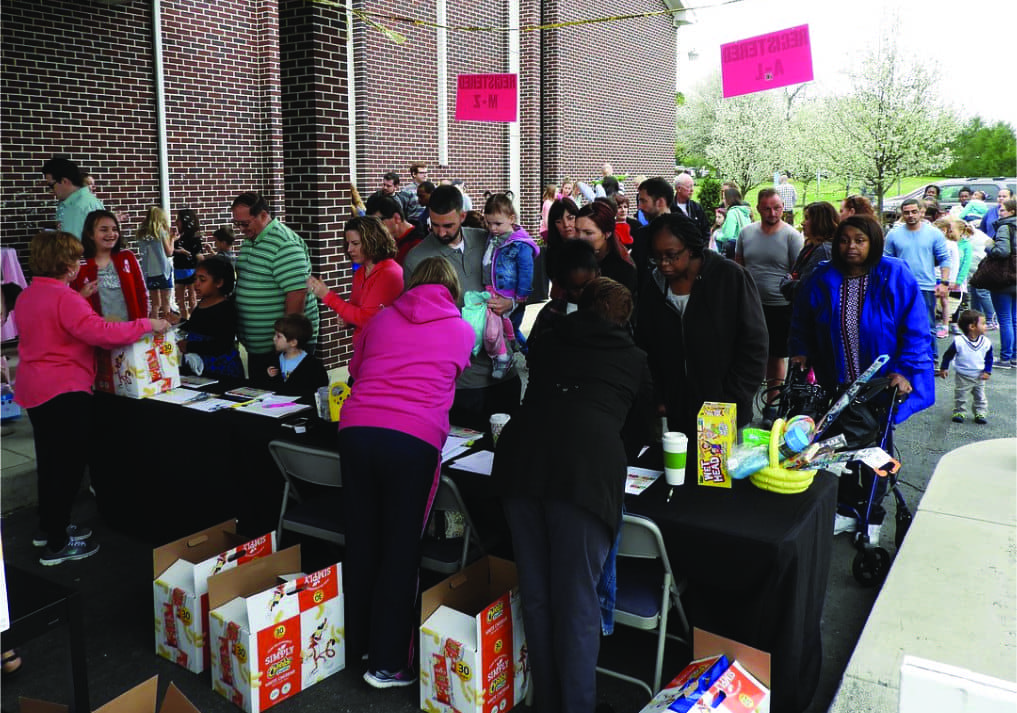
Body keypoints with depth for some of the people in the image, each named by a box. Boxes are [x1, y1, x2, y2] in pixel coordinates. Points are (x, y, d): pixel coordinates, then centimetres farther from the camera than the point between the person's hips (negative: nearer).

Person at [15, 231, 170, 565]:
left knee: (51, 460, 20)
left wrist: (80, 300, 20)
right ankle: (57, 545, 4)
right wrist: (147, 324, -22)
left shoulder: (27, 296, 11)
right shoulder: (64, 298, -19)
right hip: (64, 391, -10)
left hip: (35, 389, 10)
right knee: (69, 463, -2)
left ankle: (49, 528, 33)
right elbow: (102, 333, -29)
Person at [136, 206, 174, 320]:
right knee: (165, 303, 2)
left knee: (155, 304, 11)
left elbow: (143, 252, 9)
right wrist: (172, 238, 11)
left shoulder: (142, 234, 6)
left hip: (149, 272, 5)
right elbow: (169, 252, -4)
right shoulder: (161, 231, -7)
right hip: (162, 270, -4)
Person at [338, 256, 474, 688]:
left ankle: (356, 642, 33)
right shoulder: (463, 331, 15)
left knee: (360, 540, 17)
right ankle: (388, 663, 15)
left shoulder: (381, 320, 19)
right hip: (414, 439, -3)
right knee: (400, 549, 8)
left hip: (356, 430, 3)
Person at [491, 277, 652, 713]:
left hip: (521, 456, 3)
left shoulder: (548, 344, 27)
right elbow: (638, 431, 30)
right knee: (577, 604, 6)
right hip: (588, 468, -3)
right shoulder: (634, 359, 21)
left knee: (535, 595, 15)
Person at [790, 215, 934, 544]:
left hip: (881, 381, -2)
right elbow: (801, 321, 9)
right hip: (836, 382, 2)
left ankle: (873, 514, 32)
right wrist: (801, 352, -2)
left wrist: (906, 371, -20)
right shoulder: (823, 279, -6)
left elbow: (915, 329, -12)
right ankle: (848, 507, 32)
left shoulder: (896, 277, -13)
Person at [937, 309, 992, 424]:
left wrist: (987, 371, -5)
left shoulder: (986, 342, -10)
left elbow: (989, 358, 3)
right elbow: (948, 355, -9)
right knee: (960, 397, 9)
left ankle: (980, 413, 25)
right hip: (962, 377, -3)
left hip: (979, 377, 3)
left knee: (980, 397, 13)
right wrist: (943, 368, -5)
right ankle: (959, 412, 24)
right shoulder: (958, 341, -21)